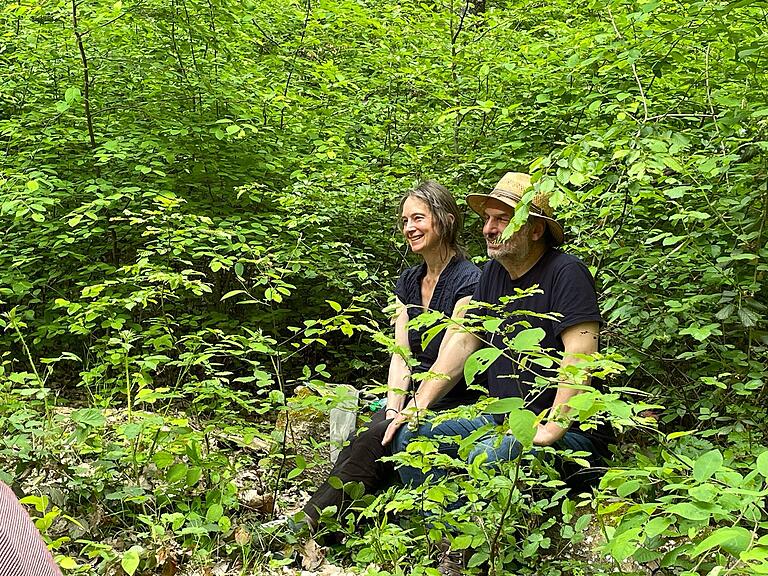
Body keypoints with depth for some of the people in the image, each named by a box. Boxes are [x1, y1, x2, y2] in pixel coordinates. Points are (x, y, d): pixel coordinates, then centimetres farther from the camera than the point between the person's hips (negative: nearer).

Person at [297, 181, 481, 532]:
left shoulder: (469, 280, -9)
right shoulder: (408, 282, 15)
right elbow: (401, 355, 7)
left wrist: (409, 413, -20)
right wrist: (392, 409, -9)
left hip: (453, 403, -6)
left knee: (374, 439, -30)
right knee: (368, 435, -25)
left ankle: (310, 523, -37)